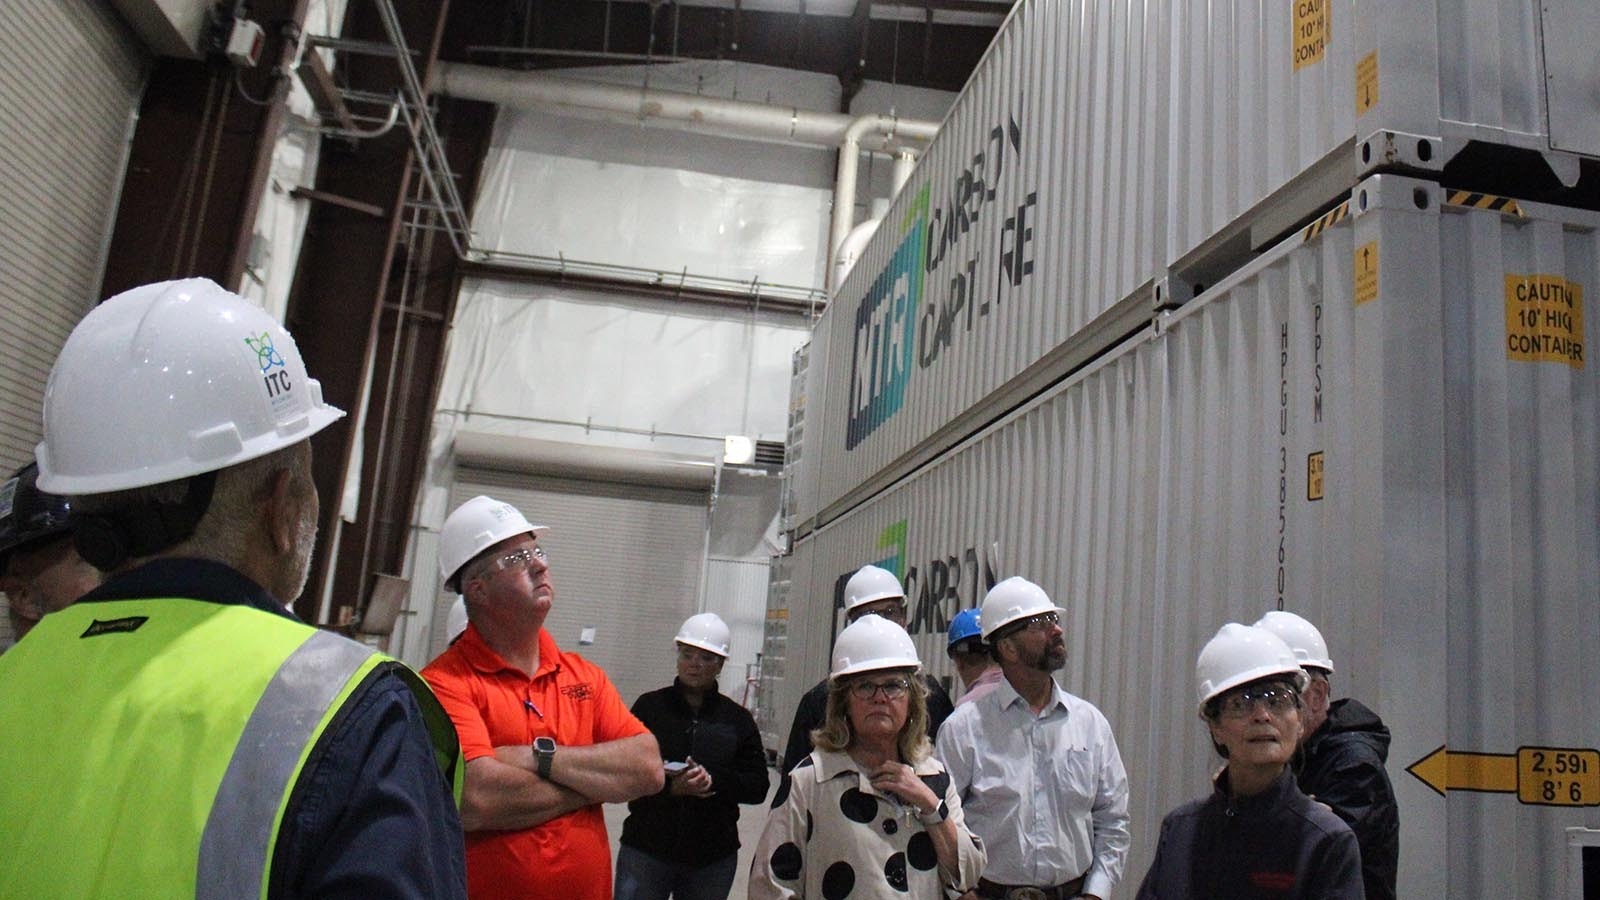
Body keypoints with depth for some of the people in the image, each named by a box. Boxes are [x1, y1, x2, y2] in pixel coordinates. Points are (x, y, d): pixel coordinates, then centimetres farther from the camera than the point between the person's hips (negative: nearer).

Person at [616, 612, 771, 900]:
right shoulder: (649, 707, 2)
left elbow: (758, 787, 1)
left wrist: (713, 779, -16)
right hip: (645, 851, -2)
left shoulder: (738, 719, 6)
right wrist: (670, 787, -20)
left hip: (714, 859, 2)